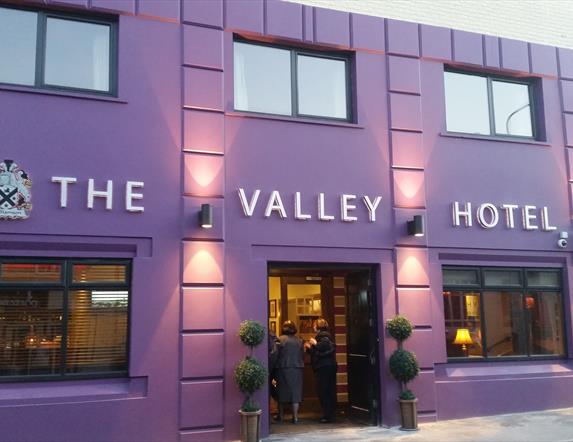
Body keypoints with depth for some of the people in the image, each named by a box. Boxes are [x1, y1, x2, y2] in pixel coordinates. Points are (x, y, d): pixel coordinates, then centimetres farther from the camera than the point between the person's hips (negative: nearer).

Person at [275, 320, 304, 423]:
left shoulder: (280, 339, -8)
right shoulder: (299, 340, 2)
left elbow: (277, 354, -8)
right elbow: (302, 355, 4)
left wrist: (277, 366, 4)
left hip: (283, 368, -2)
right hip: (297, 369, 2)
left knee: (282, 391, 11)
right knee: (296, 392, 6)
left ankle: (281, 415, 21)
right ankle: (295, 416, 4)